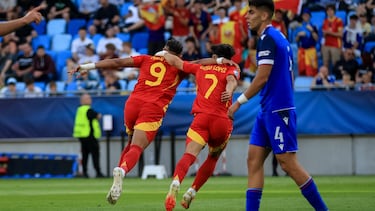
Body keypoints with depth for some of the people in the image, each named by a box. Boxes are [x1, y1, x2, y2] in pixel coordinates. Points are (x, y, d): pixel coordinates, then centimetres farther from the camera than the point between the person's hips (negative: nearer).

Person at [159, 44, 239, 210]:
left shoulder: (200, 68, 23)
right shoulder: (231, 69, 16)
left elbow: (174, 61, 25)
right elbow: (231, 80, -7)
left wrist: (163, 53, 45)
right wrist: (229, 92, -27)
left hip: (201, 117, 0)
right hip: (222, 121, 0)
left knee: (189, 156, -14)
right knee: (213, 158, 21)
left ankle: (176, 183, -43)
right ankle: (191, 192, 11)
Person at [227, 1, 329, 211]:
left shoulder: (268, 38, -13)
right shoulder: (279, 37, 16)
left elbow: (262, 78, -19)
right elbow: (289, 77, 20)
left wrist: (239, 102, -12)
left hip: (277, 111, -10)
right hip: (268, 111, 10)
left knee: (288, 163, -6)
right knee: (254, 160, 5)